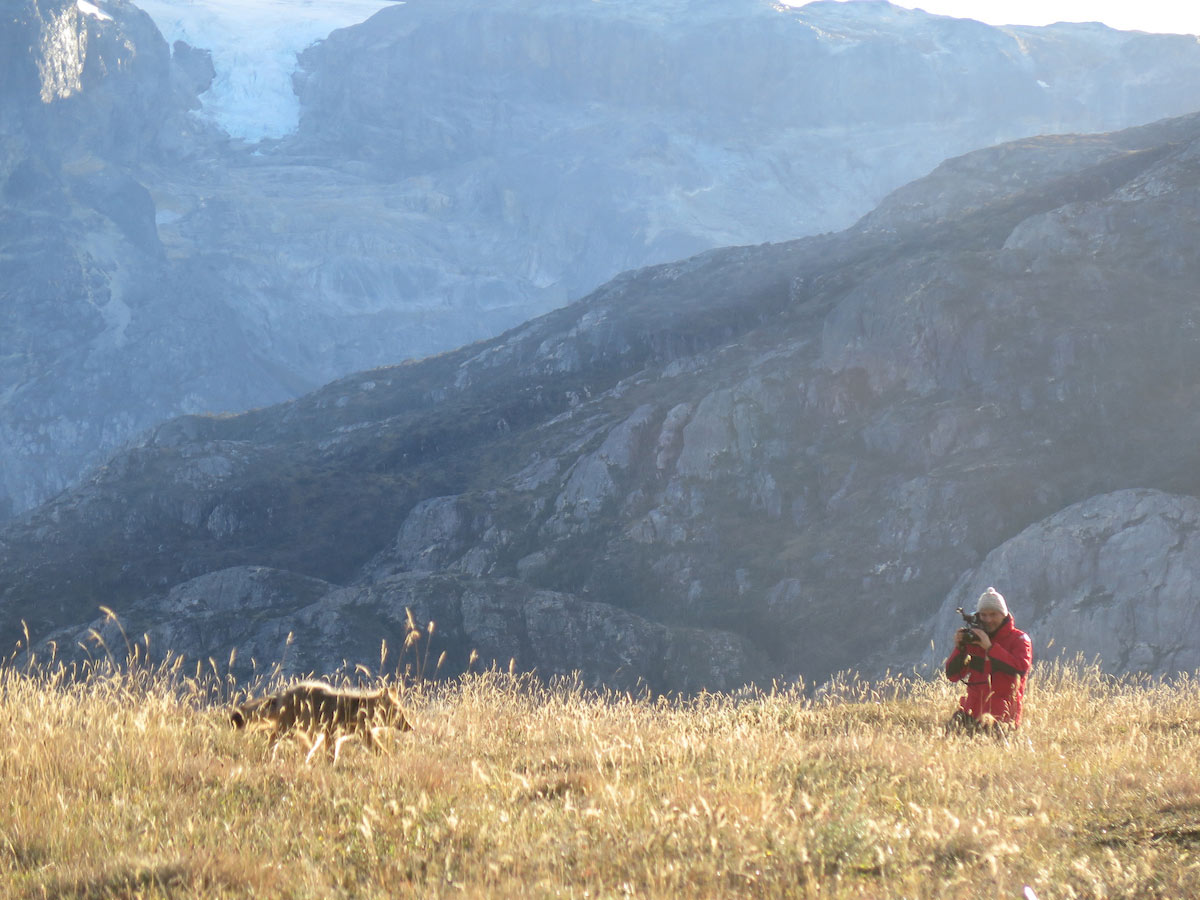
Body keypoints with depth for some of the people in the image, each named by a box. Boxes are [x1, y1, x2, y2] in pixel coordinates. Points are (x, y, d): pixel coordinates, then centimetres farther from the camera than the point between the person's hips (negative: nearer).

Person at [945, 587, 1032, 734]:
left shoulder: (1019, 639, 4)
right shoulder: (972, 638, 16)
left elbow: (1021, 669, -17)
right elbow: (952, 675, 14)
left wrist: (990, 647, -17)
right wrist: (959, 648, -4)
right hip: (973, 708, 4)